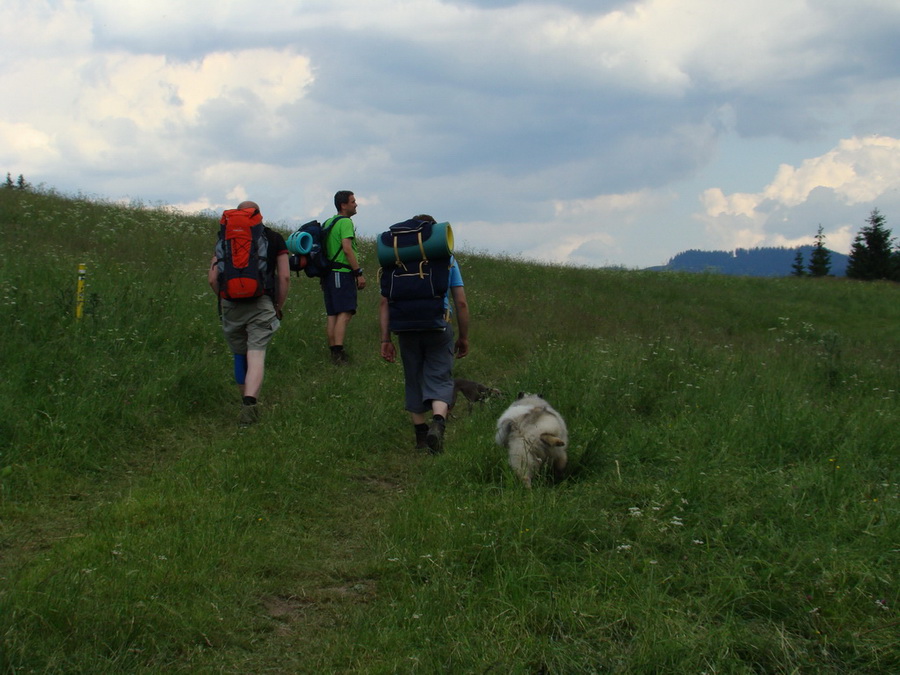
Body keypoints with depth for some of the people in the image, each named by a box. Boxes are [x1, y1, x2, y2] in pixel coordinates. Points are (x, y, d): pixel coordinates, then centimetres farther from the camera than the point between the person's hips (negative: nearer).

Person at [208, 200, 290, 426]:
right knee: (256, 356, -7)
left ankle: (246, 401, 28)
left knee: (239, 355, 17)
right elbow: (285, 276, 1)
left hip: (232, 305, 2)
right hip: (262, 304, -2)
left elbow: (213, 278, 5)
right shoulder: (274, 239, 8)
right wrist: (279, 306, 11)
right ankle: (249, 403, -25)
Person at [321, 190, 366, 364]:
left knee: (332, 314, 9)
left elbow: (323, 250, 22)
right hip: (343, 272, -9)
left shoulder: (328, 223, 19)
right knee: (345, 313, -14)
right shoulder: (345, 222, -8)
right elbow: (347, 249, -18)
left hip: (328, 272, 9)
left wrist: (323, 277, 25)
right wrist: (359, 273, -17)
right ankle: (338, 352, -24)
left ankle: (333, 351, 9)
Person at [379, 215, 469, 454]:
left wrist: (385, 339, 3)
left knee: (414, 381, 14)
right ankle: (438, 423, -24)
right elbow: (461, 303, 5)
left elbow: (385, 302, 2)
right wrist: (464, 337, 14)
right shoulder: (447, 259, 8)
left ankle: (421, 436, 18)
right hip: (438, 326, -1)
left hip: (406, 329, 1)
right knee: (440, 380, 3)